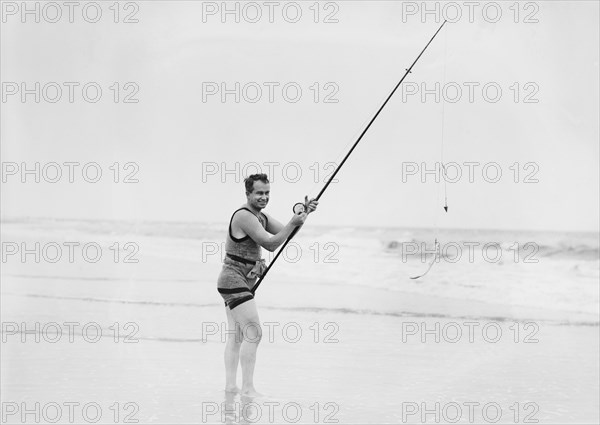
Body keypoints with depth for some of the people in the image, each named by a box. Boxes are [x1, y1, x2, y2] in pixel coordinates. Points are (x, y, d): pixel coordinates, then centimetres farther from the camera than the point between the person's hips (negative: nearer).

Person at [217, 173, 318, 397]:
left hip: (242, 283, 11)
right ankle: (247, 388, -17)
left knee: (236, 335, 8)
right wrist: (294, 223, -17)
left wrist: (304, 213, -1)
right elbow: (270, 244, -18)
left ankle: (230, 385, 8)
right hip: (234, 280, -11)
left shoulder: (261, 217, 15)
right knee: (253, 333, -16)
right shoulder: (243, 216, -16)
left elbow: (286, 233, 12)